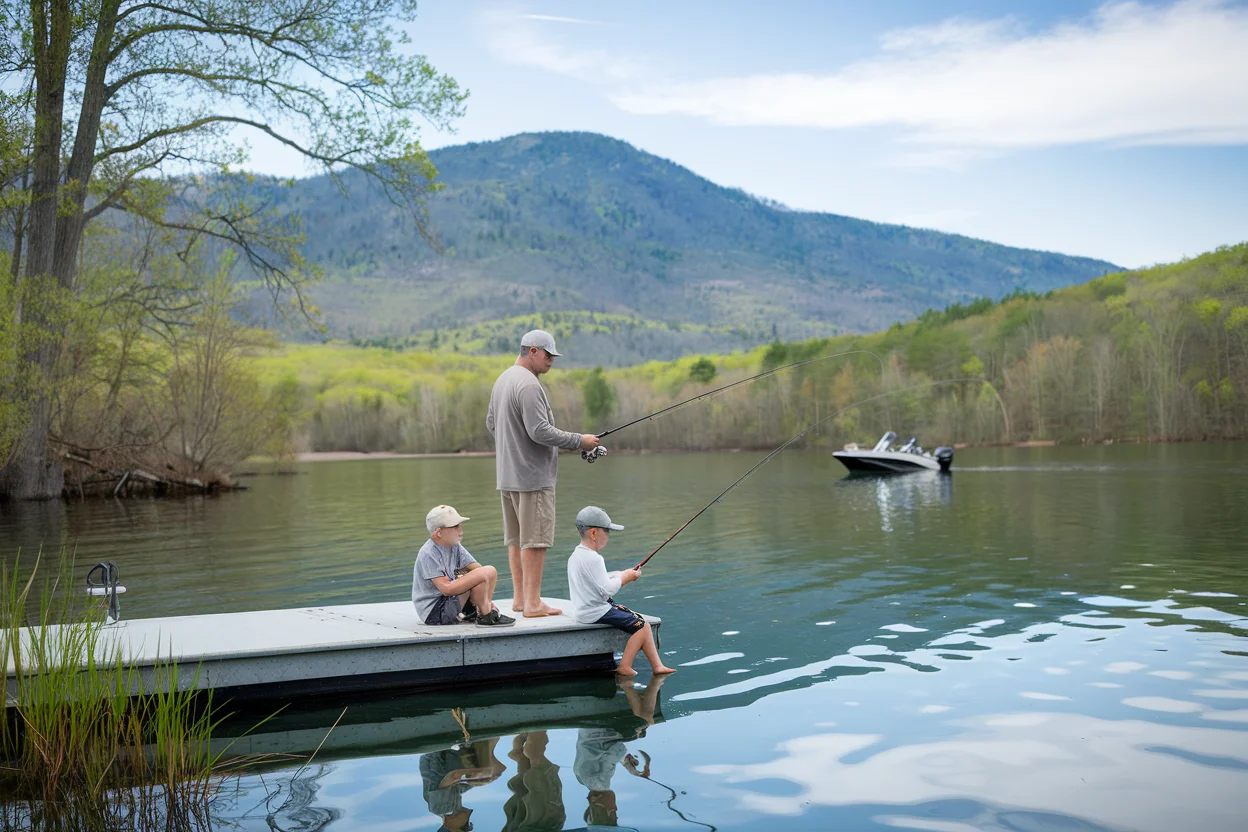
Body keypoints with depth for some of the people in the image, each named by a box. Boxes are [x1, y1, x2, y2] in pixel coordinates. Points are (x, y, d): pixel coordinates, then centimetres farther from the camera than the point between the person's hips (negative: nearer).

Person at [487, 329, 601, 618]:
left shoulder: (502, 380, 14)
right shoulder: (529, 384, -17)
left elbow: (491, 423, 22)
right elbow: (540, 431, -22)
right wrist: (578, 441, -14)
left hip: (507, 475, 10)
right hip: (532, 475, -10)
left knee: (516, 538, 12)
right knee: (535, 539, -6)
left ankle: (519, 598, 18)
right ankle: (532, 603, -3)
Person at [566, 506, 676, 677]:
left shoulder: (575, 555, 12)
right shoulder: (593, 559, -21)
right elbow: (607, 589, -23)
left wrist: (622, 575, 11)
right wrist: (624, 577, -7)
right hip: (596, 612, -11)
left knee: (643, 624, 13)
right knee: (641, 625, -8)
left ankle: (657, 665, 12)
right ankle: (625, 666, -1)